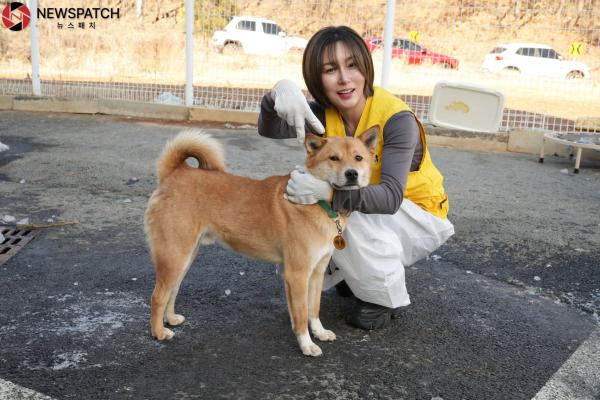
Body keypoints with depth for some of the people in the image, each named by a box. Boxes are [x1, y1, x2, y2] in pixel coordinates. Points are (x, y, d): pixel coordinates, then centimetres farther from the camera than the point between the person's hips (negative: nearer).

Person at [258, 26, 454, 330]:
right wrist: (280, 92, -47)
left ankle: (386, 298, -6)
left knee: (356, 219, -33)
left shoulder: (396, 119, -28)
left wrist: (329, 191, -54)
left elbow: (391, 196, -38)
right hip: (370, 206, 6)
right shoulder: (327, 112, -11)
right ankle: (359, 274, 10)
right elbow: (271, 132, -25)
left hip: (420, 214, -5)